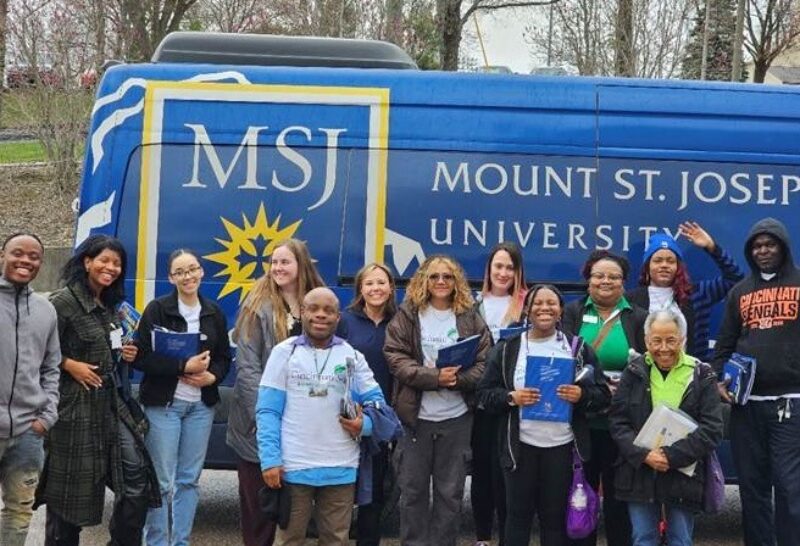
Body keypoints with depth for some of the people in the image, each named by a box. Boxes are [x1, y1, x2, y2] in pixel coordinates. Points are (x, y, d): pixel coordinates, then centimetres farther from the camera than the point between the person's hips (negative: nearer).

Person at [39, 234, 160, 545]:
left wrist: (123, 356, 9)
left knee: (136, 473, 3)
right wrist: (70, 365, -19)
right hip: (75, 406, -8)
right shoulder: (64, 302, -11)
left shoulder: (109, 305, 15)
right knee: (71, 485, 2)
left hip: (112, 403, 8)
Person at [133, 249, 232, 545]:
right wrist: (184, 366, -18)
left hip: (201, 405, 4)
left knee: (189, 479, 8)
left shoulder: (214, 312, 9)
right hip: (163, 404, -4)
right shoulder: (157, 309, -5)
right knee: (162, 481, -3)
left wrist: (211, 376, -7)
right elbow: (141, 358, -10)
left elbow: (224, 358, 14)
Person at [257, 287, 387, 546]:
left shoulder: (352, 356, 7)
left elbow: (375, 400, 10)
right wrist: (270, 459, -12)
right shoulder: (284, 352, 1)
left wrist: (365, 424, -12)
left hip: (341, 468, 2)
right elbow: (267, 411, -3)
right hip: (293, 467, -2)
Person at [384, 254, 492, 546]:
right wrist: (435, 377, -20)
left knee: (450, 491, 9)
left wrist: (459, 379, -19)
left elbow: (484, 361, 0)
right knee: (413, 488, 8)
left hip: (457, 417, 1)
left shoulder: (470, 317, 4)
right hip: (416, 415, -1)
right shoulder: (407, 315, 0)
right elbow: (396, 357, -9)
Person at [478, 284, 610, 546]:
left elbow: (603, 395, 5)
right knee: (518, 514, 7)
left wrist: (581, 395, -15)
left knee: (556, 517, 9)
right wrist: (511, 397, -15)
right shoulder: (506, 348, 4)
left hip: (562, 446, 1)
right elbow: (485, 393, 3)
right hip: (520, 445, 0)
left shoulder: (578, 348, 6)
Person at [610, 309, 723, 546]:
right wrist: (643, 455, -16)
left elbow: (712, 429, -8)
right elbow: (618, 421, -1)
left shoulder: (701, 376, -2)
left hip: (684, 475, -1)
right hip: (639, 473, 1)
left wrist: (672, 456, -18)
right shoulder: (634, 372, 3)